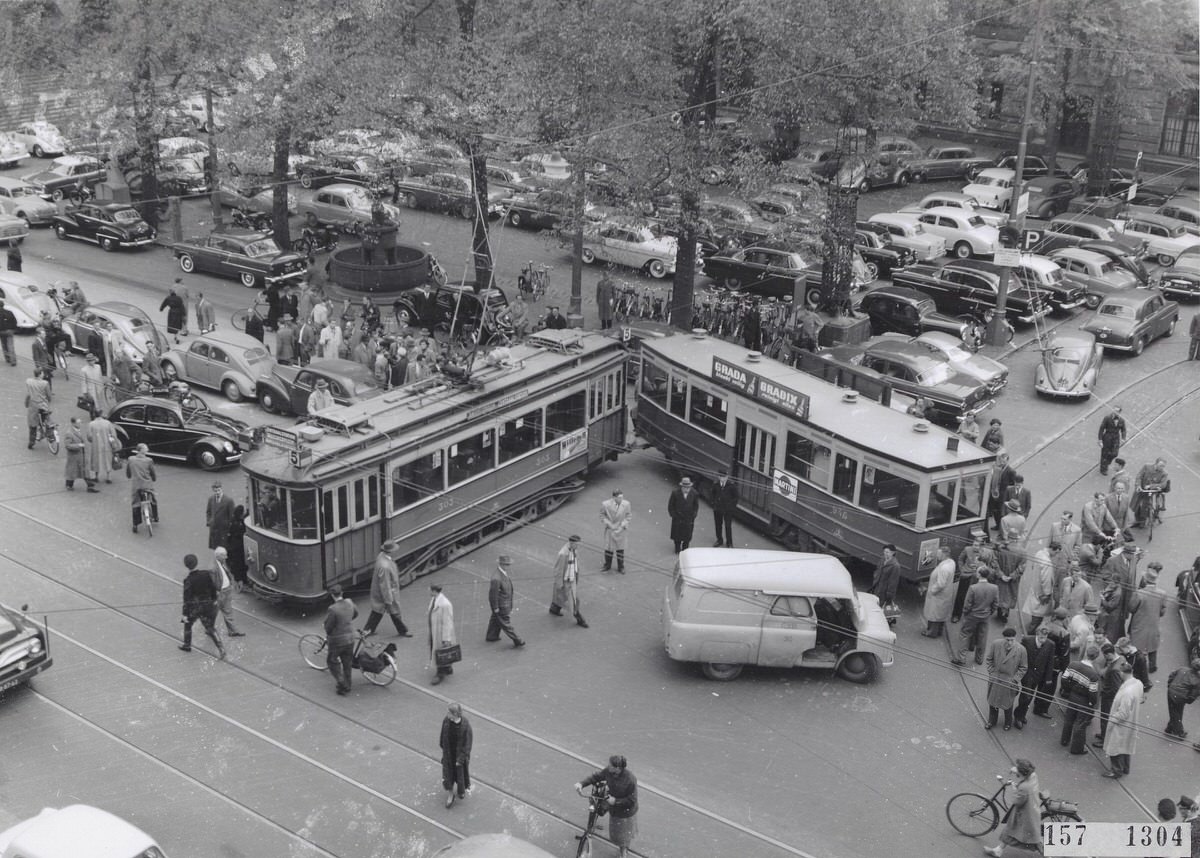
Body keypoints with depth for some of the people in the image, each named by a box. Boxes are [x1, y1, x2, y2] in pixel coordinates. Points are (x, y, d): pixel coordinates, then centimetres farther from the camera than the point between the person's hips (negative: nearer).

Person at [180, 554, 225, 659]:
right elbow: (213, 588, 3)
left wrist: (185, 614, -10)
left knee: (187, 624, 23)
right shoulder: (206, 574, -11)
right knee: (210, 628, 13)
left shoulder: (188, 581, -21)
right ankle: (220, 647, 1)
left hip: (193, 608, -3)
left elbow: (186, 599, -17)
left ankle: (187, 645, 36)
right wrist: (214, 599, 21)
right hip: (208, 606, 3)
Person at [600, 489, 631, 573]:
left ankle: (621, 567, 30)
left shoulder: (626, 504, -17)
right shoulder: (606, 504, -19)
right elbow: (602, 515, -1)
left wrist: (623, 525, -9)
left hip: (621, 530, 1)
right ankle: (607, 565, 34)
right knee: (609, 548, 10)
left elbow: (629, 515, 0)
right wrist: (608, 524, -11)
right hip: (610, 529, -1)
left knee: (620, 549, 12)